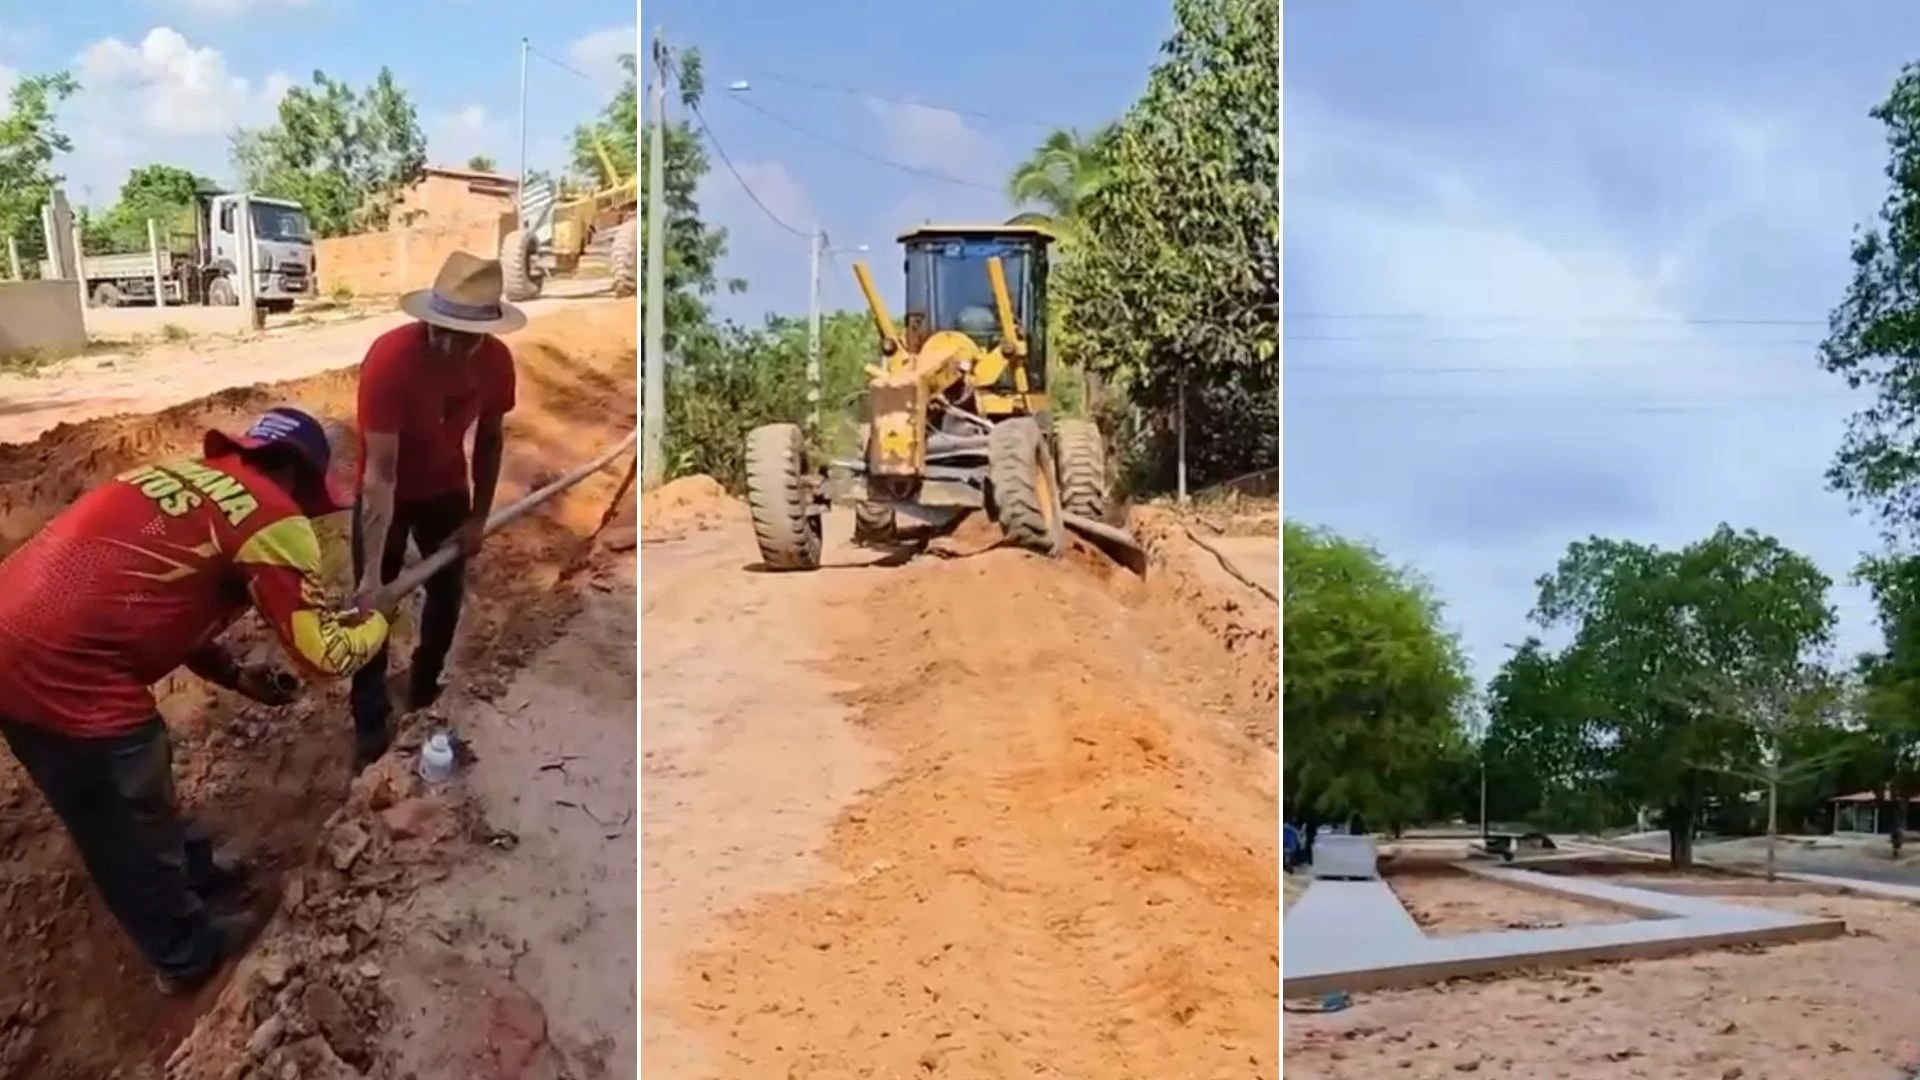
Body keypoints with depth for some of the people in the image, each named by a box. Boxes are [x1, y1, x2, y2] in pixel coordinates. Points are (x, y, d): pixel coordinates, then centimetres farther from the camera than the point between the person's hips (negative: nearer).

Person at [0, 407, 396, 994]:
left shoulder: (183, 476, 17)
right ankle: (187, 953, 36)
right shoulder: (272, 520, -8)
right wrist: (377, 620, 15)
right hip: (61, 670, -8)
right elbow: (325, 653, -4)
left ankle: (187, 869, 53)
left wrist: (236, 675, 26)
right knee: (128, 828, 15)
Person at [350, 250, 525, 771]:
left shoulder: (497, 361, -23)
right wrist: (372, 573, -39)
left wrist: (479, 516, -2)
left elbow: (489, 438, -4)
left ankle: (425, 691, 37)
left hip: (446, 490, 4)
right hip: (388, 494, -4)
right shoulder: (390, 358, -37)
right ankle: (371, 724, 9)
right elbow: (380, 472, -38)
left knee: (448, 593, 15)